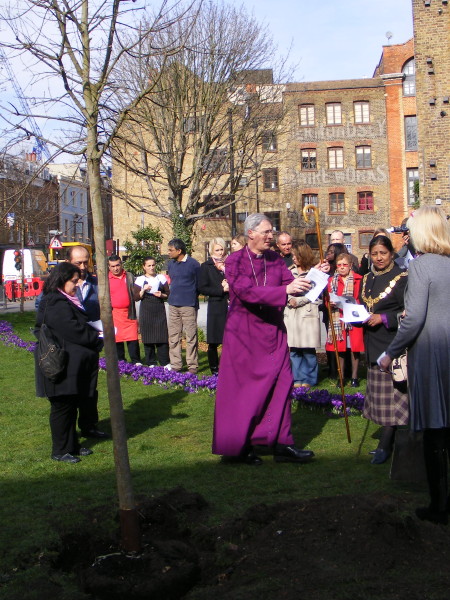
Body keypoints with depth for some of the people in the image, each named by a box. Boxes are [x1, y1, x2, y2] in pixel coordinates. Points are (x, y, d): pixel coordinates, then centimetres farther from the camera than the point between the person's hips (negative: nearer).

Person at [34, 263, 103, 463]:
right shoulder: (57, 305, -20)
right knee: (62, 406, -1)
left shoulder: (66, 301, 15)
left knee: (70, 405, 17)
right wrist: (98, 339, -10)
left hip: (71, 365, 11)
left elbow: (80, 326, 19)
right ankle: (60, 451, 9)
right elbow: (75, 332, -22)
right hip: (62, 365, -11)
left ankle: (72, 445, 27)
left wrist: (95, 334, 2)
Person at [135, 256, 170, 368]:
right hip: (146, 311, -1)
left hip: (159, 310, 1)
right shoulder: (140, 279, 6)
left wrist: (161, 295, -7)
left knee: (162, 336, -4)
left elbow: (168, 294, 13)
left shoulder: (161, 278, 10)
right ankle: (151, 363, 9)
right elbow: (137, 297, 3)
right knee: (148, 337, 0)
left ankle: (165, 363, 1)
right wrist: (144, 290, -12)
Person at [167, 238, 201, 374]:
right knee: (173, 336, 6)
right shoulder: (170, 264, 12)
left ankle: (192, 365, 2)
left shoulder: (193, 264, -6)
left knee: (191, 336, -3)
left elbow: (199, 284, 3)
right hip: (173, 305, 6)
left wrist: (191, 297, 7)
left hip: (188, 305, -6)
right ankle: (176, 364, 12)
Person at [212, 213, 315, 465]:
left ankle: (281, 444, 4)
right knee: (243, 388, 3)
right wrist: (285, 290, -31)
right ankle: (239, 446, 16)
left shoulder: (275, 259, 7)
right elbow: (246, 291, -23)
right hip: (244, 333, -4)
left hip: (273, 331, 5)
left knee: (280, 383, -1)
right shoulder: (235, 261, -8)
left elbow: (290, 282, -1)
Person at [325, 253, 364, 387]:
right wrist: (331, 303, -12)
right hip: (337, 318, 2)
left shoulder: (358, 279, 1)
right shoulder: (332, 280, 9)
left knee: (355, 348, 1)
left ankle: (354, 376, 12)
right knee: (339, 348, 4)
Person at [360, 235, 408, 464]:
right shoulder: (367, 279, 13)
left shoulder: (401, 278, -8)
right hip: (373, 345, 7)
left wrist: (384, 318, -20)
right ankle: (390, 439, 21)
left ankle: (385, 445, -2)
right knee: (380, 393, 11)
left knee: (391, 393, -6)